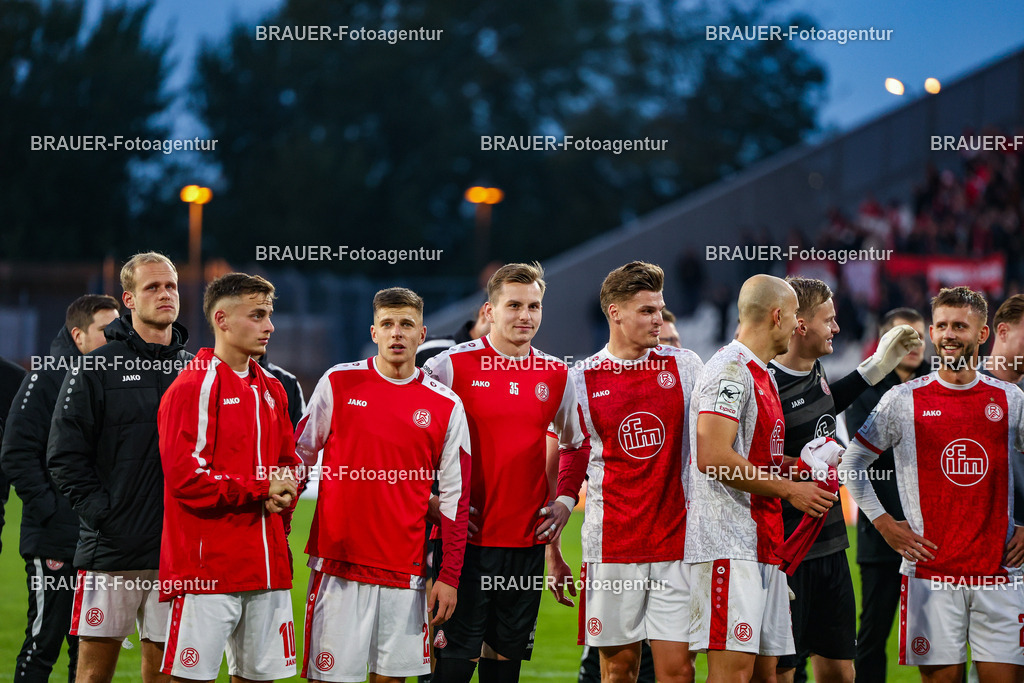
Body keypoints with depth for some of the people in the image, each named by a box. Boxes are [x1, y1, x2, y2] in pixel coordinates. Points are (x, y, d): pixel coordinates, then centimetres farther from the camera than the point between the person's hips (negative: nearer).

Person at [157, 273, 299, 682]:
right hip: (207, 566, -7)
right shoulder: (192, 387, -8)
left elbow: (289, 464, 23)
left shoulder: (272, 390, 16)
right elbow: (184, 477, -16)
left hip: (267, 566, 7)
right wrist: (261, 488, -12)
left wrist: (282, 499, 2)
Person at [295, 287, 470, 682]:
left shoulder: (446, 407, 4)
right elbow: (299, 454, 12)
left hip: (404, 570, 1)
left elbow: (455, 497, 5)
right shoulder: (338, 384, 3)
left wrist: (449, 576, 1)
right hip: (338, 561, -1)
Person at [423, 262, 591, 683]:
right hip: (465, 535, -4)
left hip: (527, 538, 4)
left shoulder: (556, 376, 9)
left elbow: (577, 445, 24)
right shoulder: (451, 365, -4)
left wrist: (565, 499, 10)